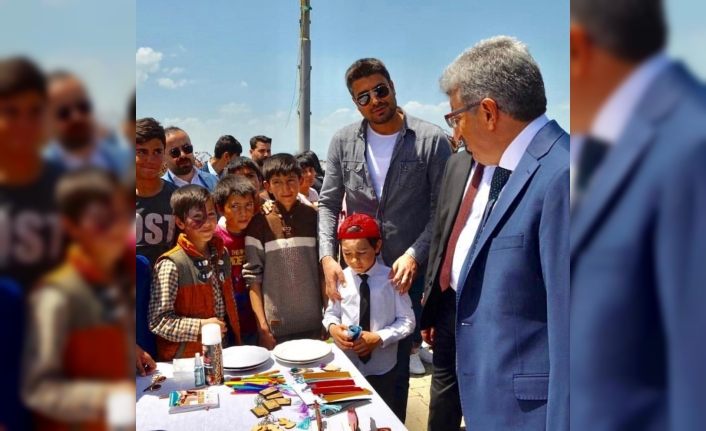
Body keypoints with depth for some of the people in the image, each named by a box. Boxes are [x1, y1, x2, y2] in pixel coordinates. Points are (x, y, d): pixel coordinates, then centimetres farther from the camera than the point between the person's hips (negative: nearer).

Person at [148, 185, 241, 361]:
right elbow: (157, 321, -16)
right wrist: (199, 326, -21)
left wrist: (236, 339, 12)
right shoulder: (171, 265, -17)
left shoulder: (222, 254, 4)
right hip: (185, 359, -5)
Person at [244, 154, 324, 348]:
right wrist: (262, 325, -7)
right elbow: (253, 276, -3)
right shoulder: (259, 223, -2)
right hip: (276, 326, -1)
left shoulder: (313, 218, 3)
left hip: (313, 324, 2)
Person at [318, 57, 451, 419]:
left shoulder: (432, 140, -8)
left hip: (408, 270, -2)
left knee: (398, 359, 12)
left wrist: (414, 256, -18)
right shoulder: (342, 142, 1)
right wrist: (328, 257, -11)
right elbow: (328, 204, 2)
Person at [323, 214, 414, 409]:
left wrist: (379, 338, -21)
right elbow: (331, 313, 5)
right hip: (347, 364, 1)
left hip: (382, 368, -1)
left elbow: (407, 321, -9)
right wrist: (332, 327, -17)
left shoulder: (390, 279, -13)